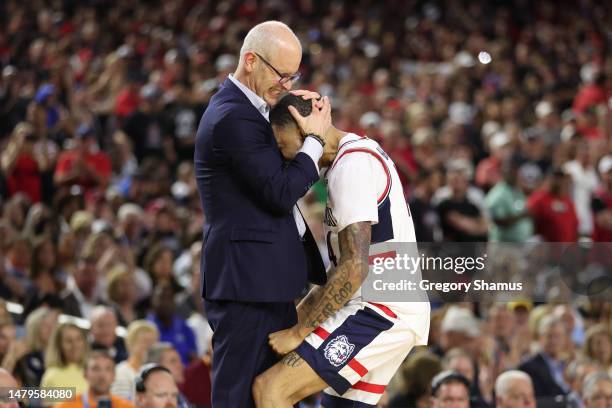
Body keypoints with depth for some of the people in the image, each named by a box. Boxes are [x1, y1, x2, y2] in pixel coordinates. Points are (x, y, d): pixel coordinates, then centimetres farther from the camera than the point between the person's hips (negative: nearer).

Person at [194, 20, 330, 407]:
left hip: (268, 281, 11)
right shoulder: (233, 118, -18)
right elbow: (281, 193, -21)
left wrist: (305, 118, 7)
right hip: (248, 278, -11)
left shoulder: (243, 109, 14)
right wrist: (315, 139, -10)